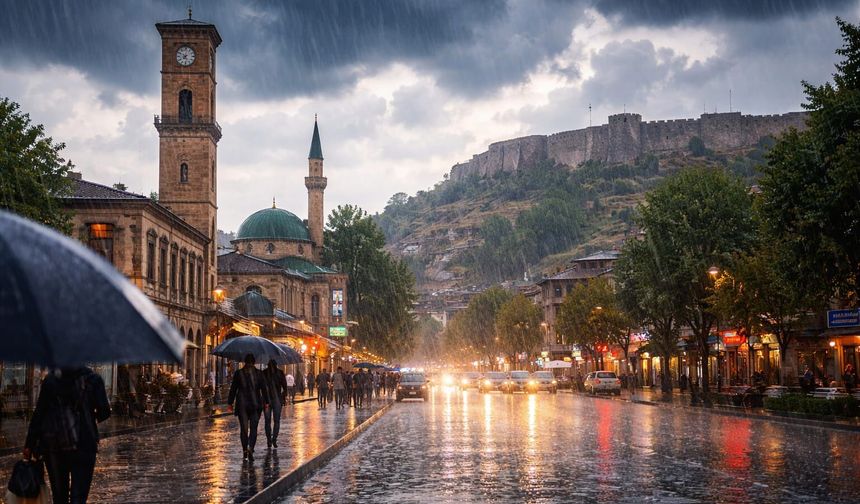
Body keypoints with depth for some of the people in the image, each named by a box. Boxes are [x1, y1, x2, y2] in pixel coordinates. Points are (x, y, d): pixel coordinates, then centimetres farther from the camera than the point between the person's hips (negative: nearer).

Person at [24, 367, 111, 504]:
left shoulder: (50, 379, 3)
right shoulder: (93, 379, -2)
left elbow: (38, 414, 0)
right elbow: (104, 412, -7)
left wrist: (29, 445, 3)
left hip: (53, 445, 2)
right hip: (83, 445, -2)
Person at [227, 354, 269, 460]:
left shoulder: (238, 373, 0)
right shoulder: (258, 373, -1)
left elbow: (233, 389, 2)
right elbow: (263, 389, 0)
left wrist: (230, 403, 8)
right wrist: (266, 402, 7)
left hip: (242, 404, 0)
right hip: (255, 404, 0)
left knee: (243, 428, 8)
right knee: (253, 428, 2)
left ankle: (245, 450, 7)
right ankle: (250, 448, -18)